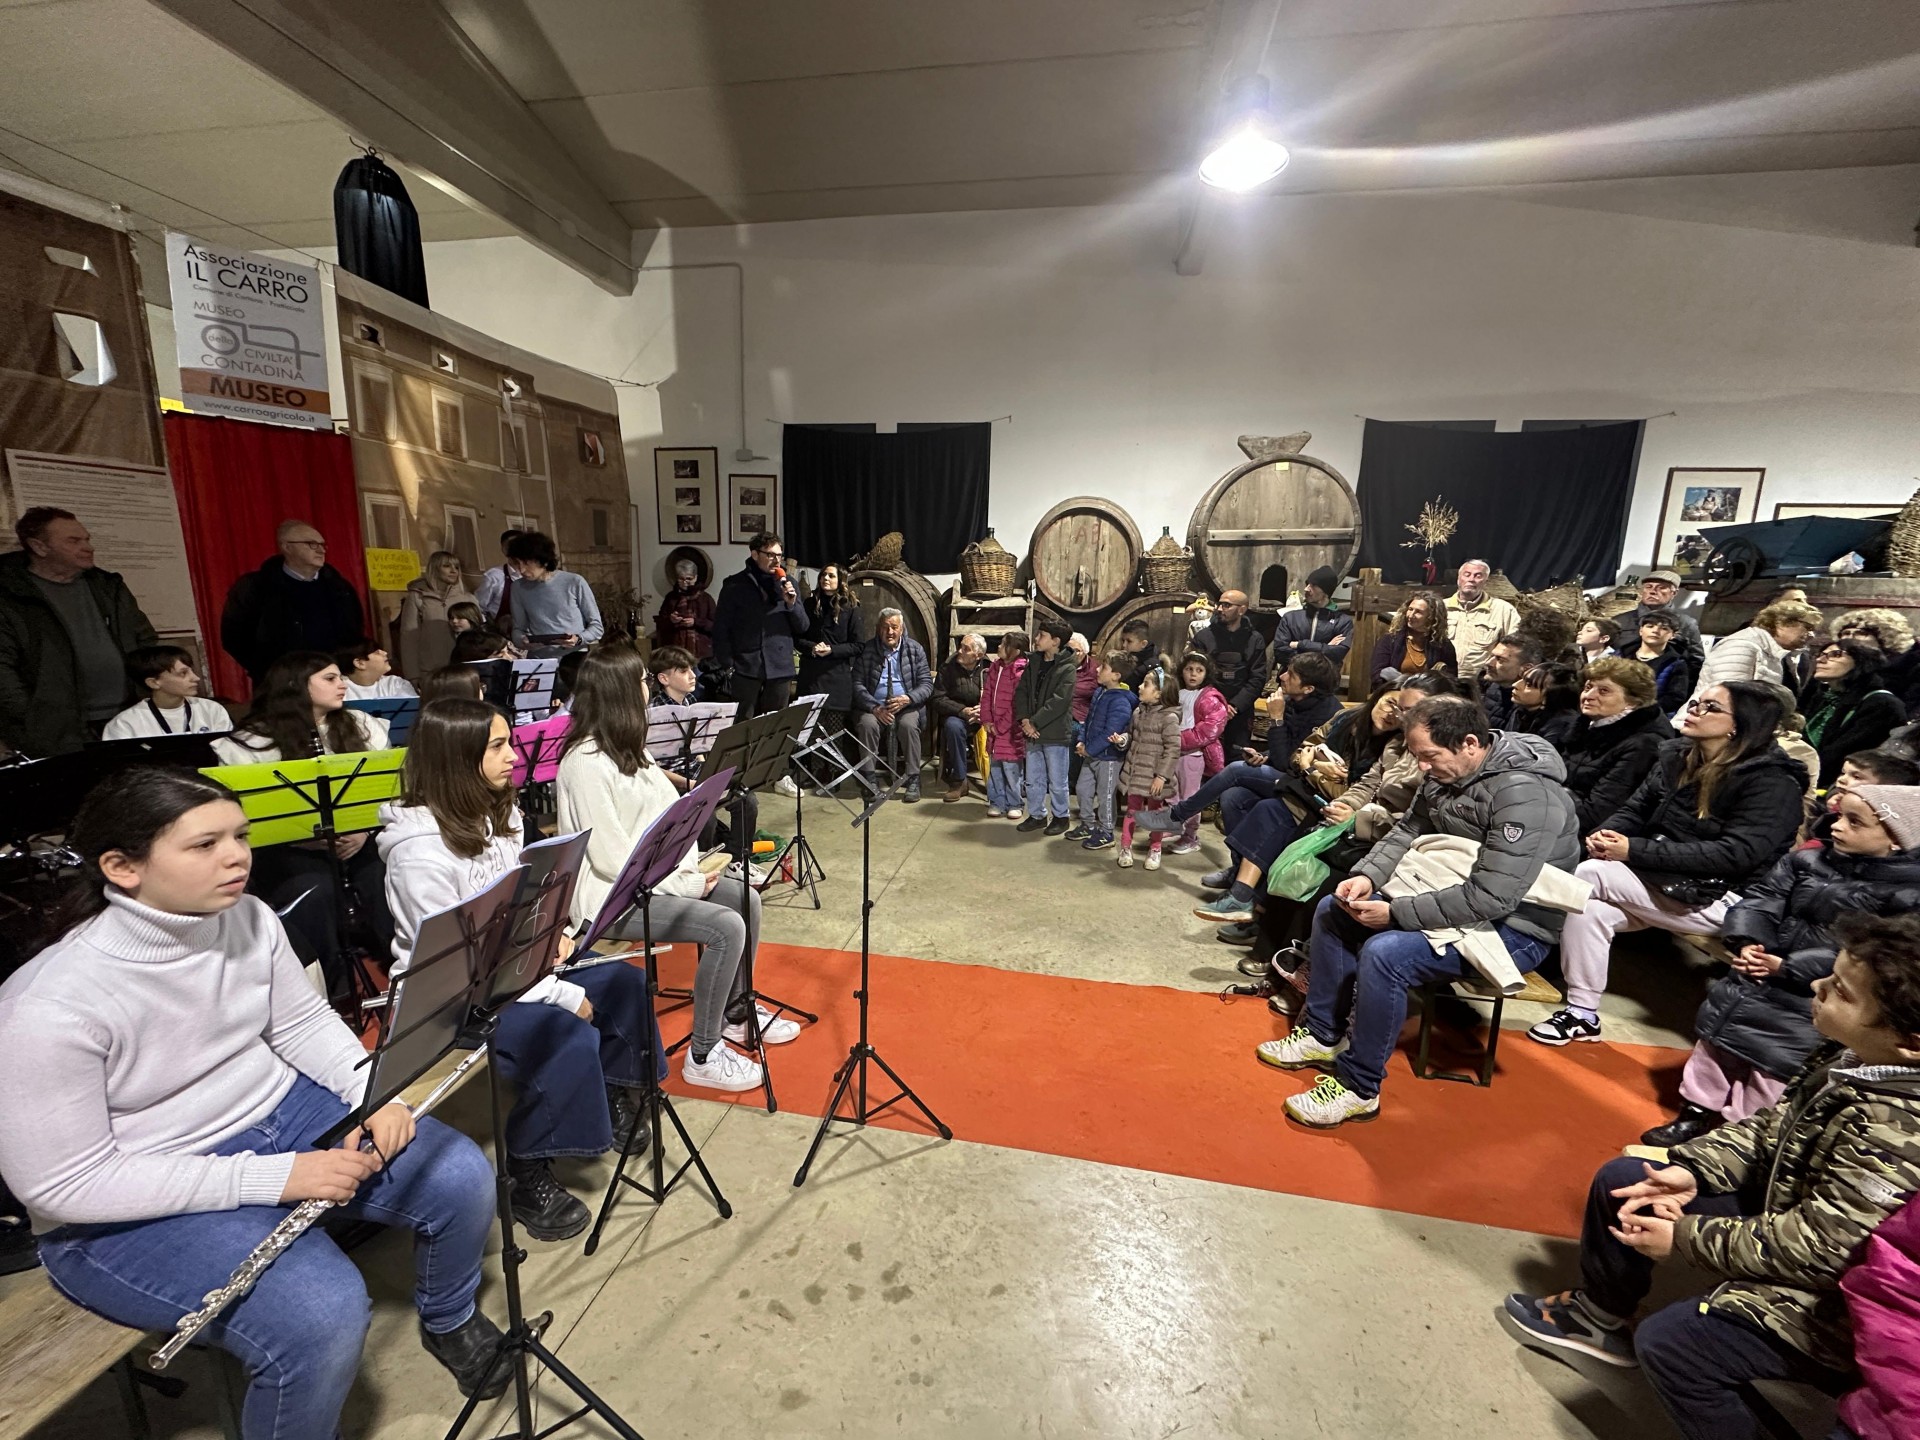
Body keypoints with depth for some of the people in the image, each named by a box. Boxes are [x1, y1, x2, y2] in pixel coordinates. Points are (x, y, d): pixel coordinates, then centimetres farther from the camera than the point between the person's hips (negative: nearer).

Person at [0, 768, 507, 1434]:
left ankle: (449, 1321, 26)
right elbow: (65, 1186, -21)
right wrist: (273, 1177, -25)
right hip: (132, 1209, -5)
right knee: (324, 1314, -25)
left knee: (462, 1177, -6)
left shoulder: (249, 919, -9)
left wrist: (375, 1092, -11)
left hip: (277, 1108, 6)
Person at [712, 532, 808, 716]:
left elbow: (803, 627, 9)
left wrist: (792, 603, -8)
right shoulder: (735, 585, 1)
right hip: (746, 668, -3)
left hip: (780, 668, 3)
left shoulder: (787, 584, 10)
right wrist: (727, 664, -6)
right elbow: (721, 628, 1)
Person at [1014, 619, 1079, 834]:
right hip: (1032, 732, 6)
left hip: (1055, 733, -6)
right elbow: (1021, 691, 8)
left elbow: (1058, 701, -18)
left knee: (1057, 780, 6)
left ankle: (1060, 817, 21)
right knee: (1033, 779, 14)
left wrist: (1034, 722, -18)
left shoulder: (1067, 668, -10)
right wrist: (1024, 720, -6)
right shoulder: (1033, 662, 10)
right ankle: (1037, 815, 28)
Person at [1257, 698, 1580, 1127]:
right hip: (1450, 896, 9)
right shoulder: (1446, 773, -2)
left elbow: (1491, 898, -32)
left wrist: (1395, 912, -29)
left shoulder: (1525, 793, -28)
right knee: (1332, 911, 6)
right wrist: (1367, 877, -12)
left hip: (1513, 927, -9)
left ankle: (1359, 1088, -12)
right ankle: (1322, 1036, 14)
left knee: (1385, 953, -30)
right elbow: (1409, 831, 6)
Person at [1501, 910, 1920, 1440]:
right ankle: (1599, 1315, 34)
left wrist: (1684, 1237, -18)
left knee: (1668, 1342, -20)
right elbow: (1775, 1124, 4)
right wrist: (1693, 1169, -5)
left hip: (1828, 1295, -8)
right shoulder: (1859, 1055, -11)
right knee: (1619, 1180, 12)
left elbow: (1811, 1250, -29)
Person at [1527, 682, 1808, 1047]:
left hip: (1720, 899, -6)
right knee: (1591, 908, -22)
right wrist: (1604, 833, -16)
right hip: (1664, 880, 7)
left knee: (1590, 875, -25)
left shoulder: (1772, 783, -12)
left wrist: (1635, 851, -29)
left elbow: (1734, 855, -23)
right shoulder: (1676, 756, 9)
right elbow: (1635, 810, 9)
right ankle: (1582, 1014, -11)